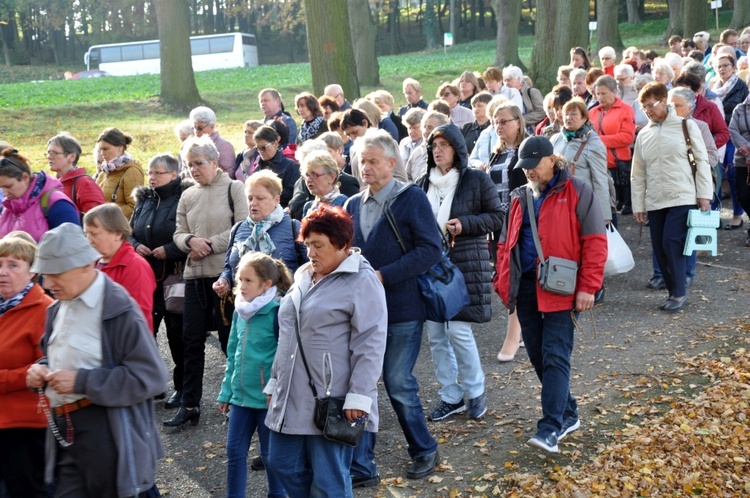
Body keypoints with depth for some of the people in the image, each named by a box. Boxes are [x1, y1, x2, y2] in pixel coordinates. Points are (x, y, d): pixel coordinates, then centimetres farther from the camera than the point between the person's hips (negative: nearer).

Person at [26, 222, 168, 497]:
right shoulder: (58, 308, 10)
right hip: (65, 432, 7)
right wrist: (42, 370, 2)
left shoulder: (119, 310, -15)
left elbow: (149, 377, -19)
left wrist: (82, 381, -20)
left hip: (108, 435, -7)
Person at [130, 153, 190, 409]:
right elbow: (130, 233, 19)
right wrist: (135, 246, -1)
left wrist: (170, 250, -19)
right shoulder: (144, 201, 13)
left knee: (177, 333, 3)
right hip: (145, 278, 7)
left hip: (174, 277, -7)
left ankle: (183, 387, 16)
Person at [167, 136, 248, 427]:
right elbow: (178, 234, 12)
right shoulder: (187, 196, 13)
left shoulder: (233, 188, -2)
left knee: (230, 338, 3)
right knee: (191, 340, 6)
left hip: (226, 273, -5)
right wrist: (191, 240, -10)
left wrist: (209, 246, -12)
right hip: (195, 275, 5)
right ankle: (189, 405, 14)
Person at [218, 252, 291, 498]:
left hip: (268, 399, -6)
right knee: (234, 450, 10)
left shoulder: (277, 312, -15)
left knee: (270, 454, 9)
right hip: (240, 395, 6)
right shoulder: (240, 312, 6)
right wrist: (226, 392, 14)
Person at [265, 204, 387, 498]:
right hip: (292, 396, 8)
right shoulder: (304, 276, 14)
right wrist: (275, 381, 21)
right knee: (283, 464, 14)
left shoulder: (362, 281, -10)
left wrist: (358, 396, -20)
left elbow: (369, 345, -15)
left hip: (332, 400, -8)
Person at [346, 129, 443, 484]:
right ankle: (361, 468, 13)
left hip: (401, 309, -5)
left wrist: (384, 276, -19)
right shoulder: (353, 205, 10)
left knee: (399, 384, 3)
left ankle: (424, 451, 27)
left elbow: (431, 249, -14)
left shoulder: (412, 198, -7)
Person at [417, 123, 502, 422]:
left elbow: (497, 217, -2)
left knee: (458, 330, -8)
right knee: (435, 333, 5)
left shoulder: (477, 180, -2)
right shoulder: (424, 183, 11)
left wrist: (464, 224, -14)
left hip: (465, 264, -5)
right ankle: (450, 397, 19)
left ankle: (475, 392, 13)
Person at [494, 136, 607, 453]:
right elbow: (506, 243, 21)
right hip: (525, 287, 7)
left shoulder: (576, 192, -3)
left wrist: (587, 287, -13)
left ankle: (551, 427, -7)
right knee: (537, 355, 10)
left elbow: (595, 242, -7)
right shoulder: (520, 198, 15)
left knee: (555, 356, -8)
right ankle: (567, 414, 25)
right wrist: (503, 281, 9)